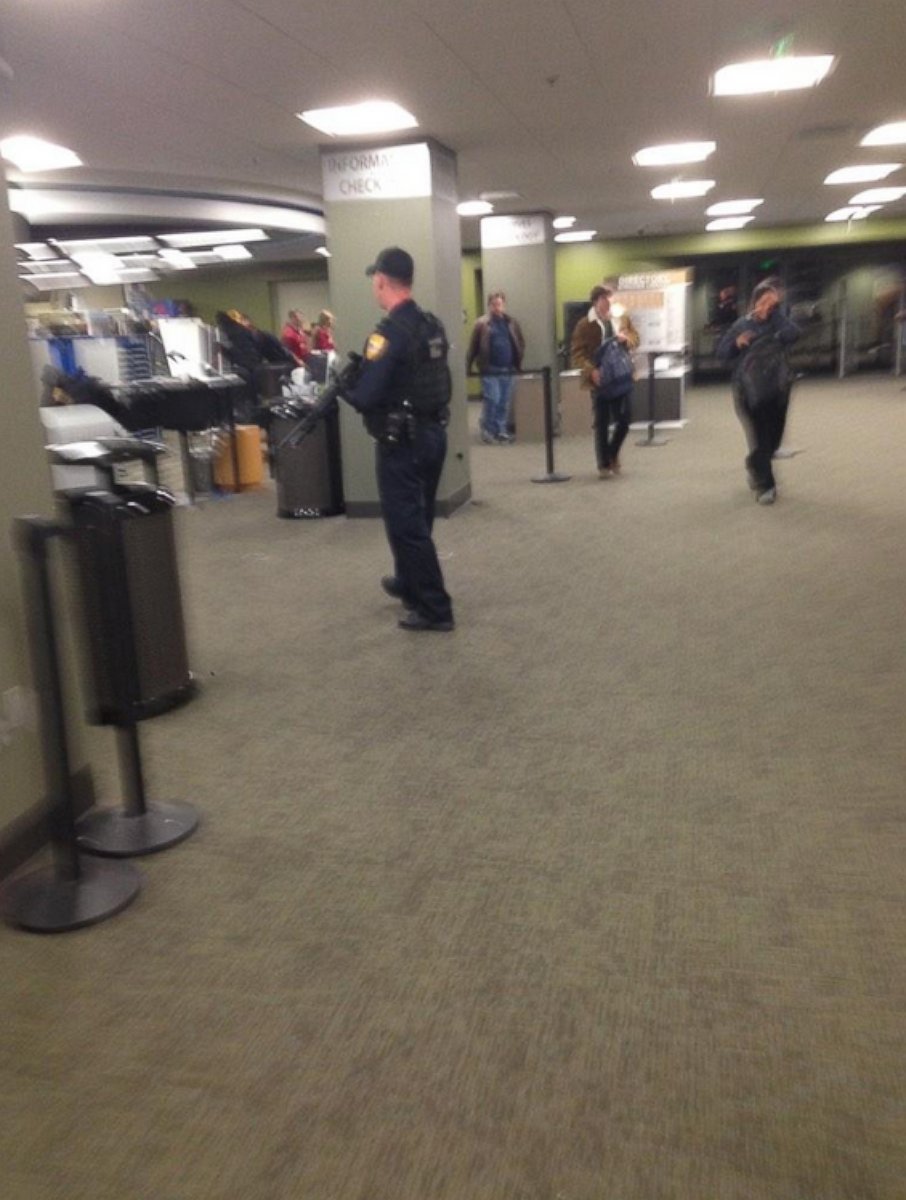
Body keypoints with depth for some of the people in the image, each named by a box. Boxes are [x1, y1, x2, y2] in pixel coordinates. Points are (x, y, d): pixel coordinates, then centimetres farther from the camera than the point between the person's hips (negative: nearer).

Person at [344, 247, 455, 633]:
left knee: (406, 525, 0)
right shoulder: (432, 325, 7)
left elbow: (365, 397, -24)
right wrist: (360, 372, 13)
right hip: (434, 433, 9)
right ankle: (408, 584, 41)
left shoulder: (390, 332, -19)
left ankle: (434, 610, 5)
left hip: (402, 442, -9)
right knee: (417, 519, 23)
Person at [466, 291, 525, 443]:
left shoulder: (512, 323, 8)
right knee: (492, 399, -8)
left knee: (504, 402, 7)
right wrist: (468, 367, -6)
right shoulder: (482, 323, -2)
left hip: (508, 370, 4)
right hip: (490, 370, -4)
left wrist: (518, 363, 5)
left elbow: (520, 344, 14)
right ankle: (487, 430, 9)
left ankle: (502, 431, 16)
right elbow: (473, 347, -3)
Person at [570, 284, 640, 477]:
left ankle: (613, 454, 29)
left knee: (624, 420, 3)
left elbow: (635, 338, 17)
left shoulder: (622, 318, 8)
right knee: (602, 424, 2)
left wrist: (626, 338, -7)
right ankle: (604, 465, 13)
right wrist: (591, 371, -24)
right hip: (600, 379, -3)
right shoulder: (585, 325, -6)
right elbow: (576, 353, -9)